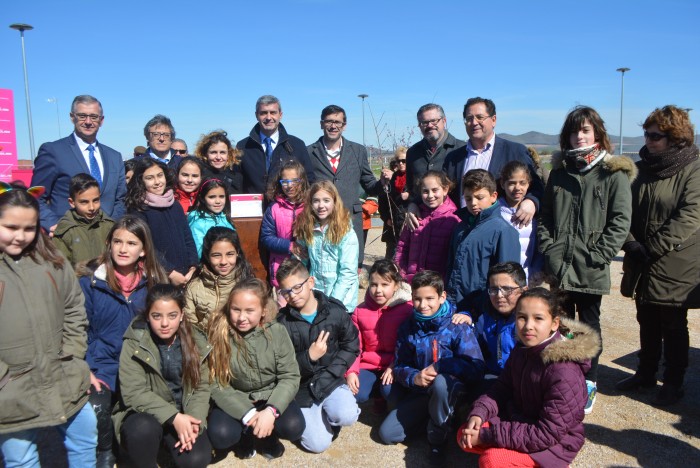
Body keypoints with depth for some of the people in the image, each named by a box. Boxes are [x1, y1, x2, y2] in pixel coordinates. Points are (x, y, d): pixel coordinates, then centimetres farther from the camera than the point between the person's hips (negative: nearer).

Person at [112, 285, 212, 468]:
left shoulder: (196, 341, -3)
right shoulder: (135, 343, -12)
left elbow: (201, 388, -2)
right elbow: (134, 393, -18)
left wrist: (194, 422, -20)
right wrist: (173, 417, -27)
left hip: (183, 416, 2)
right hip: (145, 414, -2)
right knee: (144, 429, -35)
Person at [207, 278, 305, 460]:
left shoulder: (277, 332, -14)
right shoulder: (219, 335, -16)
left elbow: (290, 377, -12)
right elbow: (217, 386, -14)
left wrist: (271, 411, -29)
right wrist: (248, 414, -26)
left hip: (271, 396, 0)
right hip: (235, 401, 0)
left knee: (294, 427, -26)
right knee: (220, 436, -28)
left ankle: (268, 435, 10)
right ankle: (246, 434, 8)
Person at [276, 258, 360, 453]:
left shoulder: (335, 310, -8)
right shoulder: (283, 322, -9)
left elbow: (351, 347, -1)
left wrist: (326, 376, -12)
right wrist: (309, 357, -26)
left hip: (331, 380, 0)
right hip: (302, 387, 0)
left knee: (347, 416, -29)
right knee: (318, 444, -11)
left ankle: (328, 413, 7)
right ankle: (312, 414, 20)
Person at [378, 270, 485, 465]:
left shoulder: (457, 326, -15)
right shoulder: (407, 327, -2)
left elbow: (476, 369, -20)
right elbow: (399, 367, 0)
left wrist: (439, 366, -27)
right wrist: (414, 377, -23)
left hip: (449, 389, -4)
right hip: (419, 391, 4)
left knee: (440, 382, -39)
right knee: (387, 434, -8)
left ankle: (438, 440, -13)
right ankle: (429, 416, 18)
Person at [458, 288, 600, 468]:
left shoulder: (564, 372, -29)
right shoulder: (522, 349, -4)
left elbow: (547, 434, -28)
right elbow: (503, 388, 3)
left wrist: (487, 436, -28)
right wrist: (479, 413, -18)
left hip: (556, 442, -7)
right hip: (520, 422, 8)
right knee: (465, 435, -3)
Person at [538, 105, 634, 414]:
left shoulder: (614, 172, -4)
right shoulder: (560, 171, 10)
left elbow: (621, 221, -8)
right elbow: (545, 216, 9)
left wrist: (598, 256, -14)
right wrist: (549, 250, -3)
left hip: (591, 271, -4)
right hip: (559, 267, 4)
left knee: (589, 325, 9)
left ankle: (588, 384, 23)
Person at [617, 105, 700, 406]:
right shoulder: (640, 169, 7)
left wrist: (653, 248, -21)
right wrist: (631, 244, -11)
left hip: (675, 267, -5)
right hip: (641, 266, 5)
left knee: (673, 328, 9)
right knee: (647, 323, 18)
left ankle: (673, 382, 24)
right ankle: (646, 373, 34)